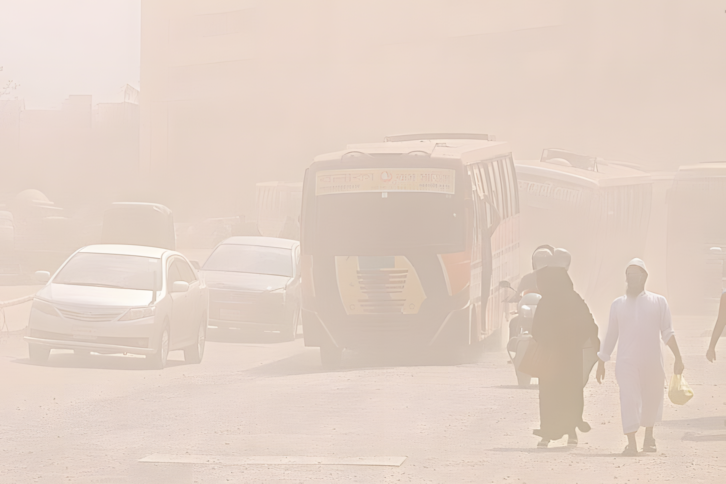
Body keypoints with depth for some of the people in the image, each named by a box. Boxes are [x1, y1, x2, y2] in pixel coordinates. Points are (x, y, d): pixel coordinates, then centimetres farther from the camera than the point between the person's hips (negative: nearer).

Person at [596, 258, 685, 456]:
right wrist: (601, 362, 14)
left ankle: (648, 436, 33)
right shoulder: (618, 304, 12)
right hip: (626, 361, 0)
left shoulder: (658, 302, 8)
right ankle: (631, 443, -16)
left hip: (652, 362, 0)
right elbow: (610, 335, 15)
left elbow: (667, 332, 3)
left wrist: (678, 357, -7)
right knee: (629, 399, -13)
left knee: (652, 398, 9)